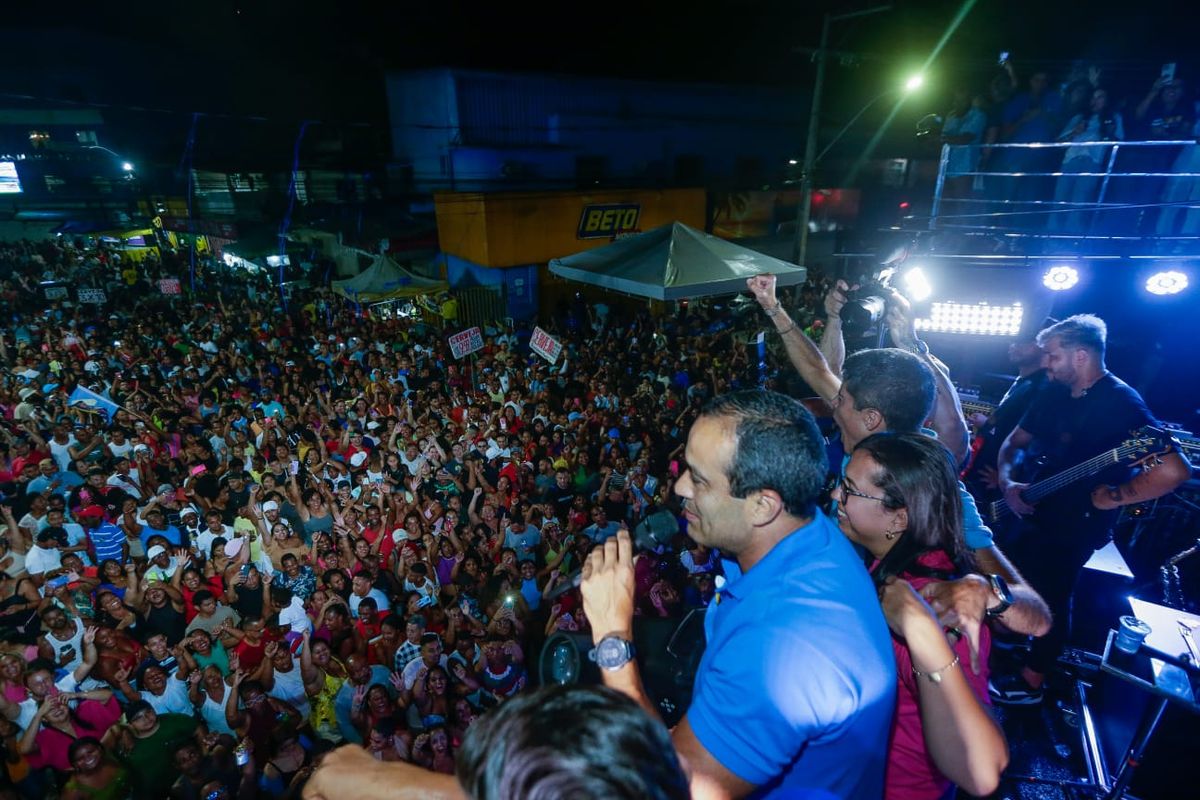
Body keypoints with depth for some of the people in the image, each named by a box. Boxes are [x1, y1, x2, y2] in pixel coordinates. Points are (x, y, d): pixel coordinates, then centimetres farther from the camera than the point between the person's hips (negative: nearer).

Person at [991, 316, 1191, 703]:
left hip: (1076, 525, -7)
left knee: (1050, 600, 5)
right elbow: (1014, 442, 9)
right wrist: (1008, 483, -8)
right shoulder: (1054, 392, 1)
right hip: (1034, 509, 7)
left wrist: (1112, 498, -22)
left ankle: (1030, 682, 22)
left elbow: (1175, 469, -31)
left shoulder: (1121, 403, -22)